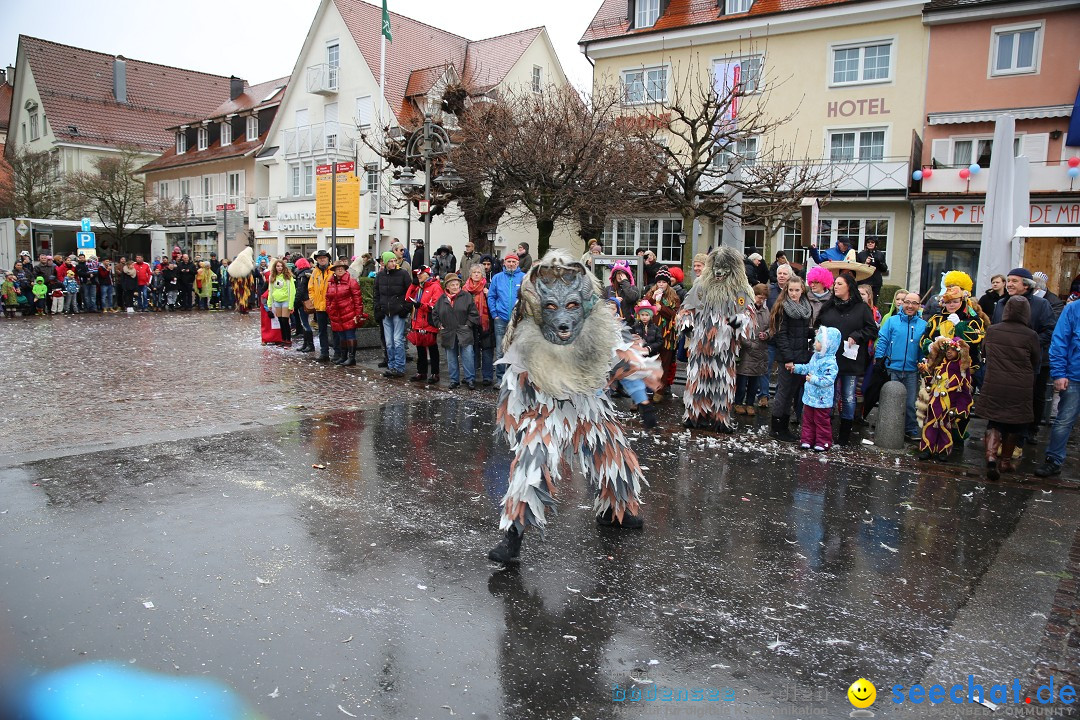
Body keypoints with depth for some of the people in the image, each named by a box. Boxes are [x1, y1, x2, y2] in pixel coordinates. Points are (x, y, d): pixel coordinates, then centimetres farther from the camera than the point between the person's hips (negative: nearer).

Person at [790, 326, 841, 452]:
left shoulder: (830, 362, -23)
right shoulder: (816, 356, 5)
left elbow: (828, 380, -29)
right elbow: (808, 368, 22)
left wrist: (814, 380, -33)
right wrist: (795, 367, 18)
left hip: (821, 399, -9)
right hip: (810, 396, 9)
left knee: (822, 421, 6)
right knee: (808, 419, 17)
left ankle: (823, 442, 19)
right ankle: (807, 440, 27)